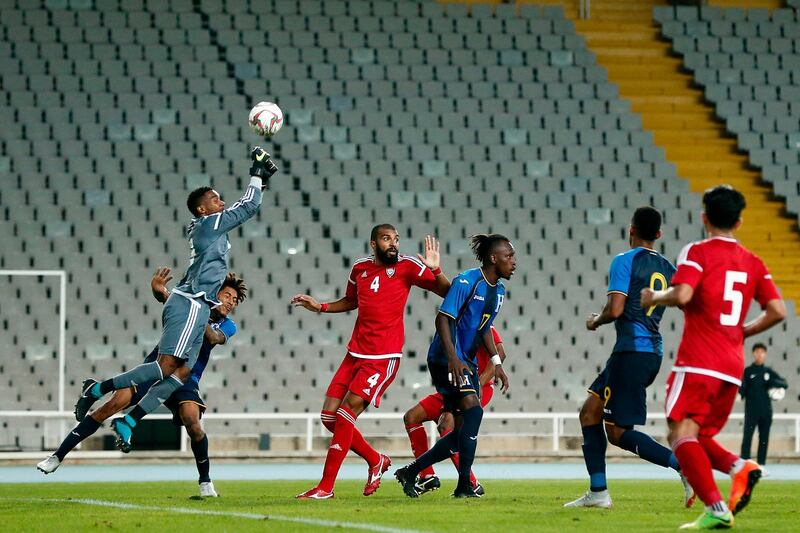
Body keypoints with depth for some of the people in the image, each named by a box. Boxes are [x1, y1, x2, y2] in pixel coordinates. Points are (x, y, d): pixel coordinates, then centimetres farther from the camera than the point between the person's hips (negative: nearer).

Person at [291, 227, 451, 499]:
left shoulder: (407, 266, -6)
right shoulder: (360, 268, 9)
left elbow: (447, 293, -8)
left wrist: (435, 270, -26)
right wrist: (320, 307, 15)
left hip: (383, 358, -6)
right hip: (355, 353, 6)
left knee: (346, 414, -14)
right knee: (329, 416, 4)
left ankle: (326, 487, -8)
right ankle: (376, 461, 24)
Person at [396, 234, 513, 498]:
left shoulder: (498, 289, 12)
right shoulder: (467, 281, -15)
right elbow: (443, 318, -19)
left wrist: (496, 362, 14)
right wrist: (453, 358, -28)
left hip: (467, 362, 9)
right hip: (445, 358, -9)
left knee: (464, 432, 4)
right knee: (473, 408, -25)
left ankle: (410, 472, 17)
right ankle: (464, 485, -23)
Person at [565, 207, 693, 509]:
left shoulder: (624, 262, -7)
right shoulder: (667, 268, 14)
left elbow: (615, 309, -16)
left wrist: (596, 322, 5)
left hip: (631, 351, -8)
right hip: (654, 352, 8)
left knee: (618, 433, -6)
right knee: (590, 412, 13)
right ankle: (598, 492, 10)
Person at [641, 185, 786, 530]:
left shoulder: (697, 252, -3)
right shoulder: (753, 262, 13)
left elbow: (681, 295, -19)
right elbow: (777, 311, 6)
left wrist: (653, 298, 1)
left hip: (698, 362, -7)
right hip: (733, 367, 7)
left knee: (681, 434, -11)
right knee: (696, 438, 18)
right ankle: (740, 468, -10)